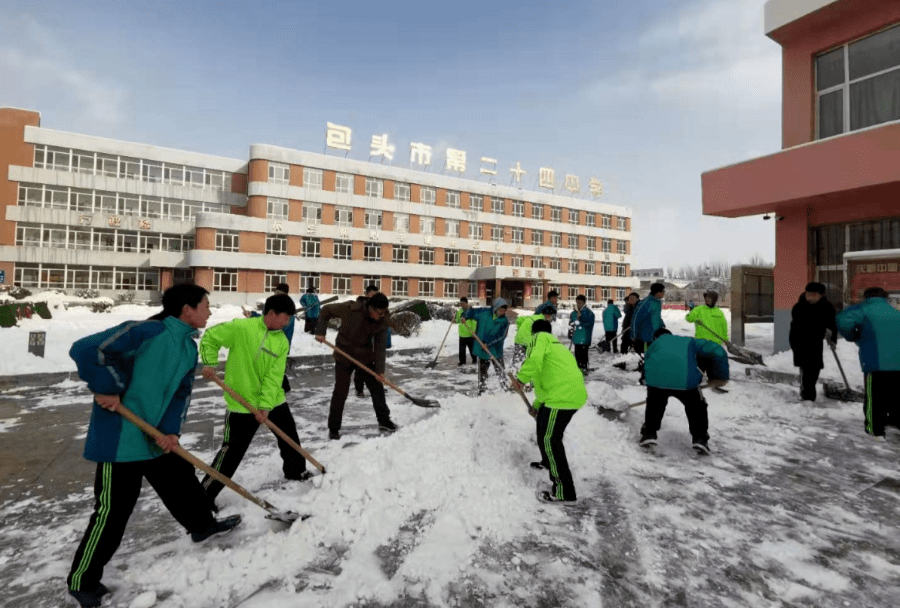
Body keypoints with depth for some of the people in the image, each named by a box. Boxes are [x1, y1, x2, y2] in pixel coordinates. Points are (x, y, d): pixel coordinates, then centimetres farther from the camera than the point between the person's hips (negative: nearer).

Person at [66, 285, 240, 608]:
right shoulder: (147, 331, -23)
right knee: (113, 510, 5)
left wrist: (170, 430, -8)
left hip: (156, 434, 8)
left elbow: (182, 392, 4)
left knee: (182, 478, 22)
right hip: (120, 436, -8)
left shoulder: (189, 348, 4)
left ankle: (202, 525, 45)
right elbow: (85, 350, -25)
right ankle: (82, 581, 27)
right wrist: (107, 390, -18)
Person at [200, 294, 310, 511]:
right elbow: (210, 337, -4)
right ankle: (204, 495, 21)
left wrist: (265, 405, -16)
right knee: (232, 451, 1)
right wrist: (209, 363, -15)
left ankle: (296, 471, 44)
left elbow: (274, 377, -9)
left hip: (273, 401, 5)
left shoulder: (282, 341, -3)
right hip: (242, 403, -5)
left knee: (290, 437, 19)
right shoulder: (240, 327, -16)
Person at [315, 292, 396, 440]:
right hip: (344, 356, -3)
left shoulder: (382, 322, -15)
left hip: (365, 357, 3)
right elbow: (326, 311, -8)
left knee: (377, 387, 7)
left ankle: (384, 421, 24)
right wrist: (320, 331, -15)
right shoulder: (350, 309, -24)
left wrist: (380, 370, -15)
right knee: (340, 392, 1)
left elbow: (380, 347, -11)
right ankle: (333, 428, 16)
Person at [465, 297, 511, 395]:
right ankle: (481, 389, 25)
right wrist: (464, 317, -10)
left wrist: (489, 343, -24)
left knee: (500, 369, 7)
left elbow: (501, 336, -15)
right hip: (481, 348, 1)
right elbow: (471, 312, 8)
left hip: (496, 349, 0)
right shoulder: (484, 312, -7)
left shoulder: (504, 321, -8)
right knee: (482, 371, 11)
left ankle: (505, 386, 24)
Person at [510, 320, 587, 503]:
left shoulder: (540, 337, 4)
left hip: (562, 397, -9)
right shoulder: (557, 346, 29)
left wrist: (521, 378, -6)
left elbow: (534, 359, -20)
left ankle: (565, 491, 2)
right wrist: (537, 404, 44)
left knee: (549, 439, -3)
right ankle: (548, 461, 49)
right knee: (543, 422, 28)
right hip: (573, 394, 9)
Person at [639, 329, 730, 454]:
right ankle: (699, 438, 20)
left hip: (656, 379, 1)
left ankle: (649, 434, 27)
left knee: (654, 406, 31)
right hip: (686, 380, -1)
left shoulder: (653, 345, 36)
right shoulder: (689, 341, 34)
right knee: (697, 408, 27)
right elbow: (717, 351, 23)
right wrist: (720, 376, 29)